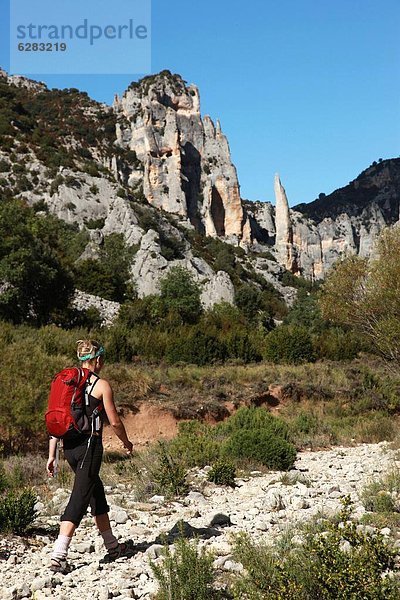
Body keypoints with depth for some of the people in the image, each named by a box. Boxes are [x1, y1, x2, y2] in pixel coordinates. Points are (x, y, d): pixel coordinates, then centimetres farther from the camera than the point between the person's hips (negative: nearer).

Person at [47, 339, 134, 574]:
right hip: (89, 445, -7)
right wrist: (126, 442, 15)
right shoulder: (102, 385, -7)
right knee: (79, 499, -3)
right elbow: (115, 421, -4)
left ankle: (113, 547, 32)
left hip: (69, 446, 7)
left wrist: (52, 455, 10)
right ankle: (58, 556, -11)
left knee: (96, 491, 20)